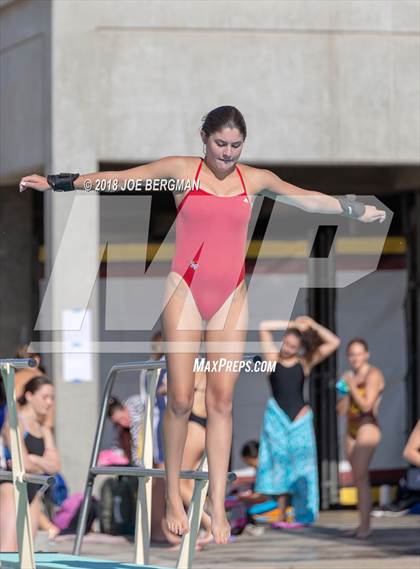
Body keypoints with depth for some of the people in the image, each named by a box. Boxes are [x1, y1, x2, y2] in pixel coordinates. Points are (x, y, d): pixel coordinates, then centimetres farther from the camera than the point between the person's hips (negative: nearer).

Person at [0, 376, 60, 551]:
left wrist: (32, 458, -11)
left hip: (33, 494, 8)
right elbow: (24, 464, -17)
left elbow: (55, 466, 4)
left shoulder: (44, 430, 16)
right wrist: (43, 465, 2)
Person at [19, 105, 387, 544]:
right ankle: (173, 495, 7)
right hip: (186, 292, -2)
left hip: (231, 298, 2)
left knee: (221, 400, -2)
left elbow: (308, 199, 18)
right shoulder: (180, 170, 1)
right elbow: (117, 178, 0)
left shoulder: (255, 179, 9)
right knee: (180, 399, -6)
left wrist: (357, 210, 21)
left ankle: (217, 505, -1)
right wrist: (57, 183, -5)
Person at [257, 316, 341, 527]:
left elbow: (334, 343, 3)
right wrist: (292, 325, 1)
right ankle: (281, 515, -2)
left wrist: (313, 326, -1)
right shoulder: (274, 358, 3)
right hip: (276, 416, -1)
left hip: (300, 418, 1)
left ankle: (298, 515, 0)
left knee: (299, 466, -1)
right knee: (279, 463, -3)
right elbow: (264, 327, -2)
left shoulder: (305, 362, 5)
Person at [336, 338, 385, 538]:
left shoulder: (373, 374, -8)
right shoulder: (350, 376, 14)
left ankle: (365, 525, -21)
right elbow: (341, 409, 11)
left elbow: (366, 405, -18)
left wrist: (352, 386, -10)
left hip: (368, 428, -8)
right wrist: (346, 389, -4)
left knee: (360, 477, -18)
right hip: (352, 431, 8)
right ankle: (363, 526, 10)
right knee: (359, 480, 8)